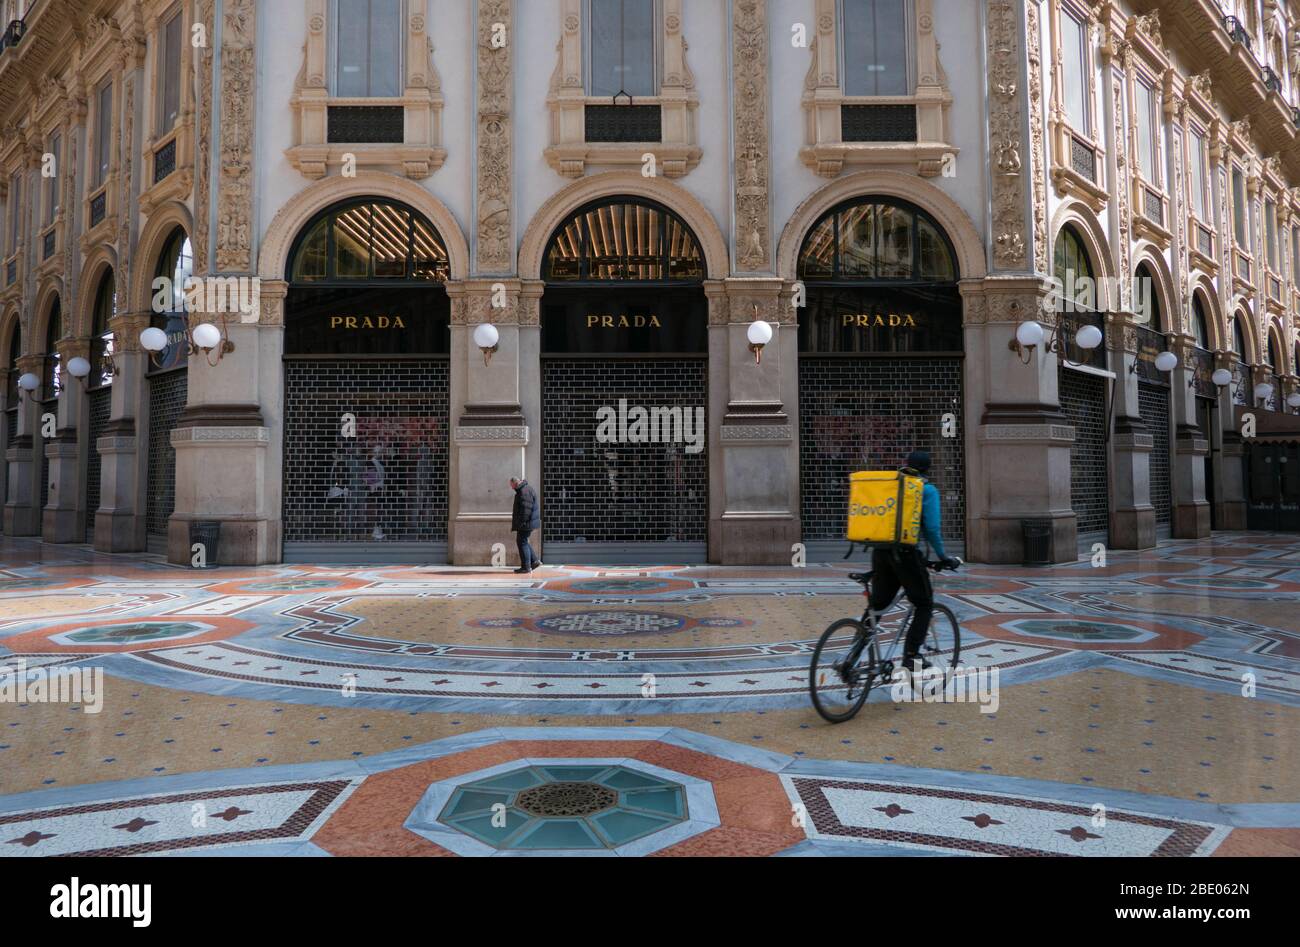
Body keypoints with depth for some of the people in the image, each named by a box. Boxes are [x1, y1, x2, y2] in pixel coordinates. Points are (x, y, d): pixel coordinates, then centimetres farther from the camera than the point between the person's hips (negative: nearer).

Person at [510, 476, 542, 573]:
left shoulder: (524, 491, -18)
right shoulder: (521, 491, 17)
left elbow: (526, 508, -25)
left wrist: (522, 522, -24)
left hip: (526, 522, -11)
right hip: (525, 522, 11)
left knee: (522, 542, -5)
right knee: (522, 541, 15)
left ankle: (526, 567, -1)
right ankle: (534, 561, 14)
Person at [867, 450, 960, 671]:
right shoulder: (927, 490, -1)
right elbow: (931, 528, -9)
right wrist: (943, 557, 3)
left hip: (880, 551, 5)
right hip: (906, 553, -5)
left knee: (878, 604, 15)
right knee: (924, 604, 11)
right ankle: (911, 655, 4)